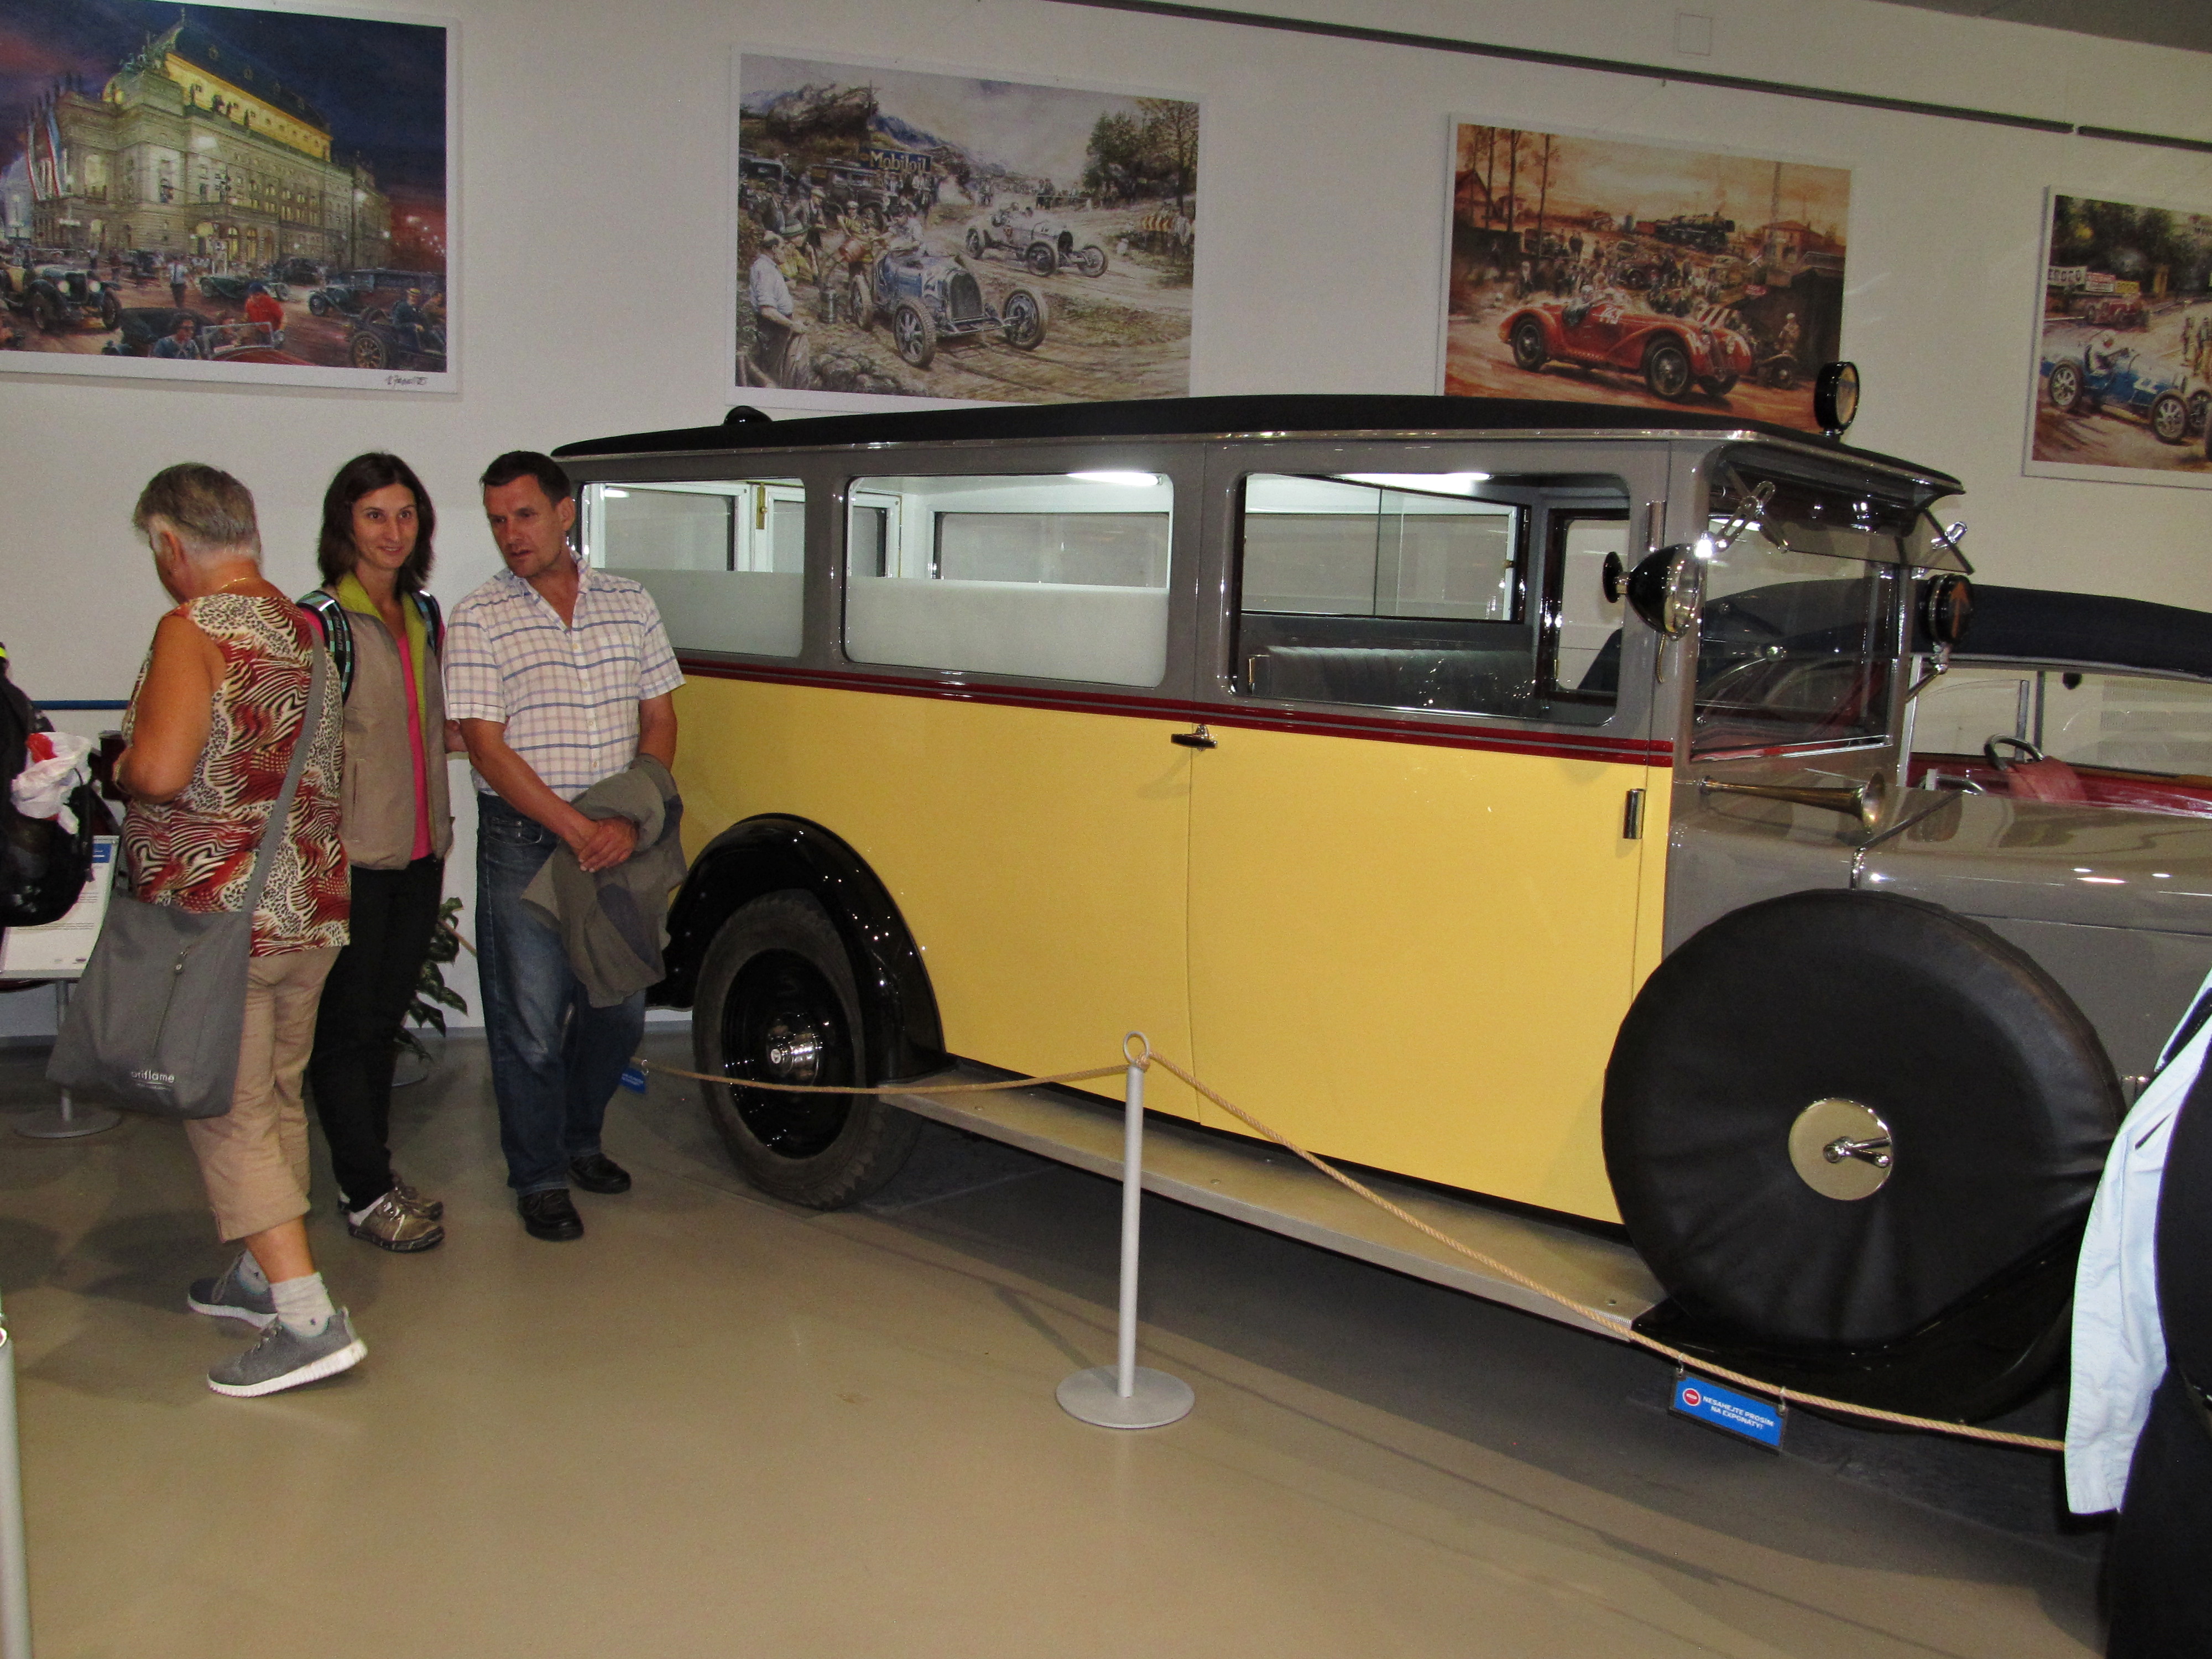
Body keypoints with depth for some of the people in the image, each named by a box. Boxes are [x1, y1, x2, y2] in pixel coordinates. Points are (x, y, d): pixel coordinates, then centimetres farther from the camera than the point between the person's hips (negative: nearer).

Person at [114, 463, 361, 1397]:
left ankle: (310, 1320, -5)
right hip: (311, 907, 8)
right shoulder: (306, 631, 10)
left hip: (217, 916, -8)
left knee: (228, 1117, -2)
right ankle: (262, 1275, 32)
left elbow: (161, 772, -24)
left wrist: (116, 767, -4)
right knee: (275, 1099, 18)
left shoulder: (195, 629, -14)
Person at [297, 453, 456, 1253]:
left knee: (386, 1018, 16)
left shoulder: (425, 616, 11)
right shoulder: (319, 623, -11)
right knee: (346, 1026, 3)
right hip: (350, 860, -7)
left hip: (419, 853, 7)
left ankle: (375, 1173, 28)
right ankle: (366, 1195, 11)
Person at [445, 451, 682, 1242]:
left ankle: (580, 1138, 34)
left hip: (618, 843, 4)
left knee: (619, 1008, 12)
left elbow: (660, 722, 8)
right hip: (522, 844, -3)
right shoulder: (478, 621, -4)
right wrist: (580, 829, -16)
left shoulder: (631, 606, 7)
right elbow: (489, 748, -10)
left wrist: (629, 820, -8)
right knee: (531, 1021, 1)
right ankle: (538, 1177, 17)